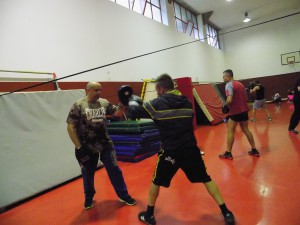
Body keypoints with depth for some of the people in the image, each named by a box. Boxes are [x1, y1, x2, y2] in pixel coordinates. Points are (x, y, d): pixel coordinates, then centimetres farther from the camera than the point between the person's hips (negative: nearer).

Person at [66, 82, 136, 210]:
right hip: (87, 147, -2)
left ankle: (123, 196, 29)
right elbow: (70, 127, -10)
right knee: (88, 174, 17)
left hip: (105, 144, 3)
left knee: (114, 170, 10)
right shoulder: (78, 106, -10)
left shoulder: (104, 103, 0)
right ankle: (89, 198, 42)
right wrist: (79, 147, -13)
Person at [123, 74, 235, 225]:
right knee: (206, 179, 21)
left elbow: (134, 112, 0)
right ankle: (226, 213, 25)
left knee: (156, 181, 20)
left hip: (170, 151, -3)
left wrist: (126, 106, 23)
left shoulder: (156, 104, -7)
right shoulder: (186, 102, 5)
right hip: (190, 149, 3)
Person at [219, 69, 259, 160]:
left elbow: (229, 100, -24)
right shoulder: (240, 84, 14)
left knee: (230, 131, 0)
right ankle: (254, 150, 21)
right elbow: (246, 97, 17)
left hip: (235, 111, -8)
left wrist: (225, 105, -6)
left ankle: (228, 154, 5)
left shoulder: (229, 85, -12)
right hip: (244, 110, 8)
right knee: (246, 130, 17)